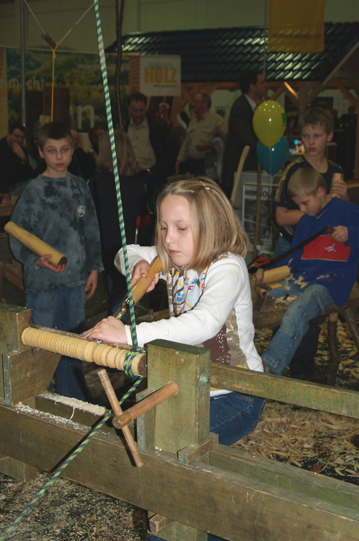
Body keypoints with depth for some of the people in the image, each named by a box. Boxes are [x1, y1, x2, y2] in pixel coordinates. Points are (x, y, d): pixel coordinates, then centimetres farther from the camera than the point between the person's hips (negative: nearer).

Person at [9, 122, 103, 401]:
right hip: (44, 282, -4)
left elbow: (92, 231, 14)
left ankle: (75, 401, 29)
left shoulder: (80, 187, 8)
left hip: (76, 279, 4)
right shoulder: (34, 191, -7)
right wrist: (37, 259, -23)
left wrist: (94, 267, 10)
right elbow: (18, 237, -7)